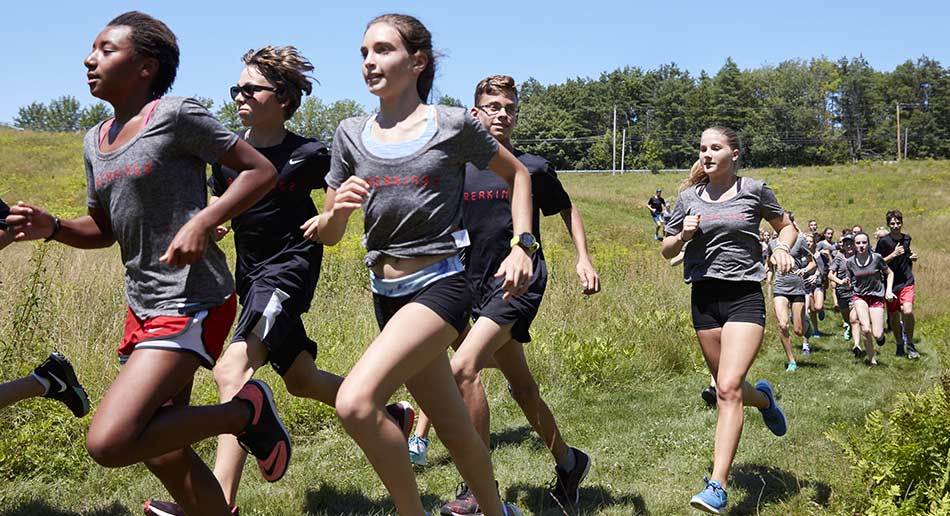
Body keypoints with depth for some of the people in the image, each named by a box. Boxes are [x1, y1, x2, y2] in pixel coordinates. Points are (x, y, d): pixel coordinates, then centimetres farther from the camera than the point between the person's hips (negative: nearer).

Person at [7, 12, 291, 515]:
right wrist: (51, 227, 1)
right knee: (163, 455, 13)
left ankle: (246, 410, -2)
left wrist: (203, 222, -21)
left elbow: (261, 171, -9)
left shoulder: (176, 115, -10)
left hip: (190, 303, -8)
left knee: (108, 443, -19)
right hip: (141, 304, 8)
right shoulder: (95, 141, 13)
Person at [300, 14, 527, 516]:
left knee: (354, 403, -25)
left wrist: (522, 246, 0)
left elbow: (517, 174, 12)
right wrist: (338, 211, -15)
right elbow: (327, 234, 9)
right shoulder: (351, 134, 6)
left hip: (440, 285, -5)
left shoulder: (453, 125, -4)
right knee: (456, 432, 15)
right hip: (386, 293, 5)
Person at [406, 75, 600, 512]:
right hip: (476, 285, 5)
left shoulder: (533, 168, 0)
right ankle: (567, 462, 34)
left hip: (519, 283, -5)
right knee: (521, 385, 13)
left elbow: (567, 209, 15)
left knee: (463, 367, -22)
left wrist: (583, 259, 5)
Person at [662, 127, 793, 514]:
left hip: (744, 297, -4)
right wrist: (683, 235, -7)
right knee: (727, 388, 14)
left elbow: (787, 226, 17)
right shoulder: (689, 197, 7)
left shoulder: (754, 190, 2)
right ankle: (763, 398, 50)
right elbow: (666, 250, 15)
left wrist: (782, 248, -5)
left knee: (729, 387, -17)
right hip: (704, 297, 4)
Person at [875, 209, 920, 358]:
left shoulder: (907, 238, 7)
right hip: (891, 283, -1)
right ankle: (900, 345, 29)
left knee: (908, 311, -20)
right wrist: (893, 254, -19)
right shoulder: (883, 241, -8)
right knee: (894, 317, 8)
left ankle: (910, 344, -2)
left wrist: (912, 257, 5)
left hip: (907, 282, 1)